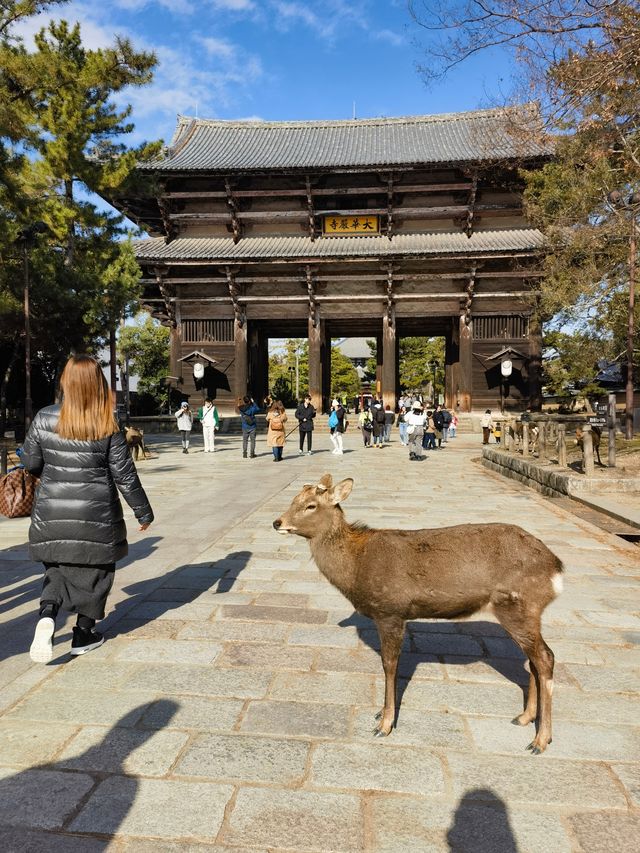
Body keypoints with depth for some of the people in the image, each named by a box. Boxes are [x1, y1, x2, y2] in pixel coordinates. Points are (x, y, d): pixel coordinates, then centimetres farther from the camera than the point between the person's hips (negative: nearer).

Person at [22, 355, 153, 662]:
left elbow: (31, 463, 3)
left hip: (51, 513, 2)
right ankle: (83, 634, 25)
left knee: (58, 568, 20)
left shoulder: (44, 418, -5)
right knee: (92, 572, 16)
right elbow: (124, 475, -8)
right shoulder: (107, 427, -11)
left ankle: (47, 614, -5)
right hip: (95, 515, -2)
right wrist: (144, 512, 3)